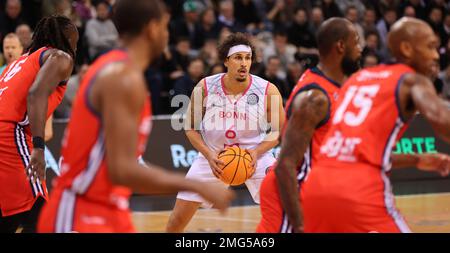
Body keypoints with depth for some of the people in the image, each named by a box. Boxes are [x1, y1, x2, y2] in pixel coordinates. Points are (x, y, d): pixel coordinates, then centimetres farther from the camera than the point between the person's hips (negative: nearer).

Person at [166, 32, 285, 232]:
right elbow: (191, 128, -2)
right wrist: (209, 155, -17)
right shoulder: (205, 88, -14)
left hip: (255, 156, 0)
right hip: (213, 156, 1)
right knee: (177, 220, -1)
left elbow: (279, 130, -4)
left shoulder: (268, 91, -16)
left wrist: (257, 152, -20)